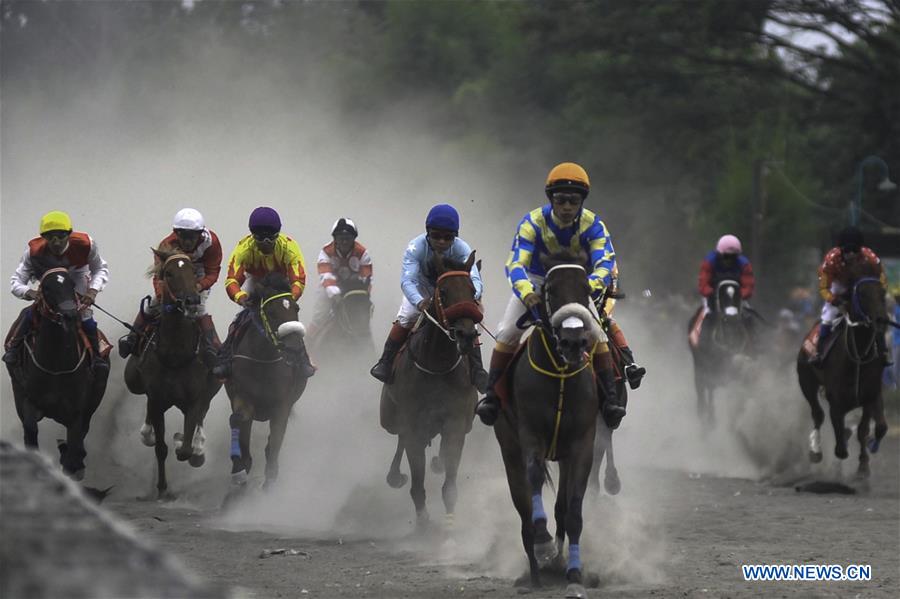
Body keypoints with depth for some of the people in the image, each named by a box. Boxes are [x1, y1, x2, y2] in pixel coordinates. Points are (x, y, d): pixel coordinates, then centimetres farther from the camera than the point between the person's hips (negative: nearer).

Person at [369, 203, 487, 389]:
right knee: (405, 318, -18)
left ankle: (477, 370, -1)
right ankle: (386, 363, -2)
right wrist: (420, 302, -66)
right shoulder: (416, 247, -36)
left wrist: (472, 297, -67)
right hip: (422, 286, 0)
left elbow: (475, 280, -42)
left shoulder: (462, 249, -33)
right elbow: (407, 281, -44)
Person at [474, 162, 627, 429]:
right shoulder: (533, 222, -24)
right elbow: (515, 263, -33)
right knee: (507, 333, -17)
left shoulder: (592, 225, -21)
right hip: (535, 282, 0)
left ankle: (611, 396, -13)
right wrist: (526, 292, -55)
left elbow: (605, 263, -33)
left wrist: (591, 286, -56)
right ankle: (492, 394, -6)